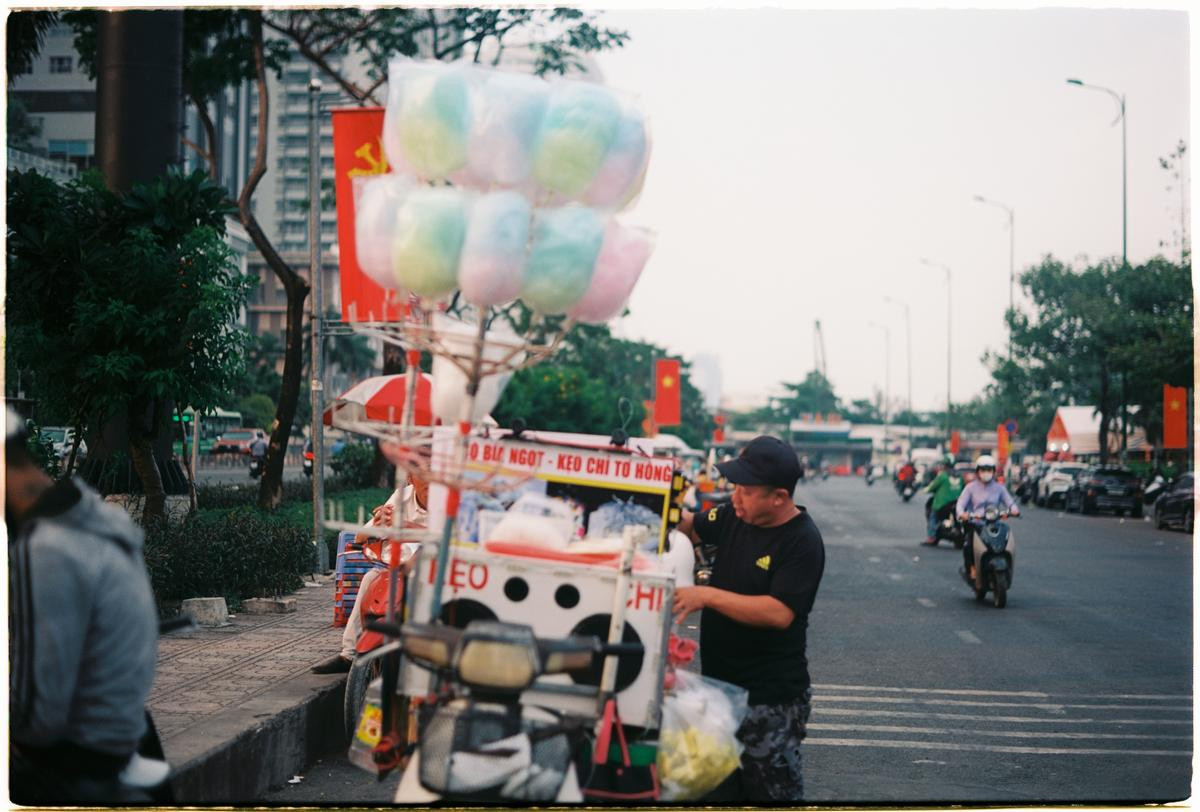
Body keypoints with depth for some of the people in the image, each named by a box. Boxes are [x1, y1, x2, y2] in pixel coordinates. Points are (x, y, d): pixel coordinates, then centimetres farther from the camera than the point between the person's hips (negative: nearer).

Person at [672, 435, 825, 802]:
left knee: (772, 793, 3)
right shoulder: (734, 516, 3)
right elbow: (690, 528, 19)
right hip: (719, 684, 8)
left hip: (771, 699, -7)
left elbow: (779, 613, -27)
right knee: (719, 792, 18)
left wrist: (707, 596, -29)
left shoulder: (802, 541, -18)